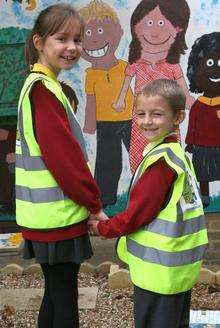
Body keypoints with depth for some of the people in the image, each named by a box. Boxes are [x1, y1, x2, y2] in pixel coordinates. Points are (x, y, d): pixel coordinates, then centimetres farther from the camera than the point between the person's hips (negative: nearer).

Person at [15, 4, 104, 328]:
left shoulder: (40, 86, 14)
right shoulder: (44, 89, -17)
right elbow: (65, 158, -21)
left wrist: (88, 201, 14)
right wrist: (94, 203, -8)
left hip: (48, 215, 9)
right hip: (59, 216, -9)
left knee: (56, 294, 20)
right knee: (64, 300, 4)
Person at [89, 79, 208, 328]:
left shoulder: (160, 159, -21)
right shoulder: (178, 153, 7)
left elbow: (138, 213, -18)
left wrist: (103, 228, -4)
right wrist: (112, 222, 11)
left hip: (159, 270, -9)